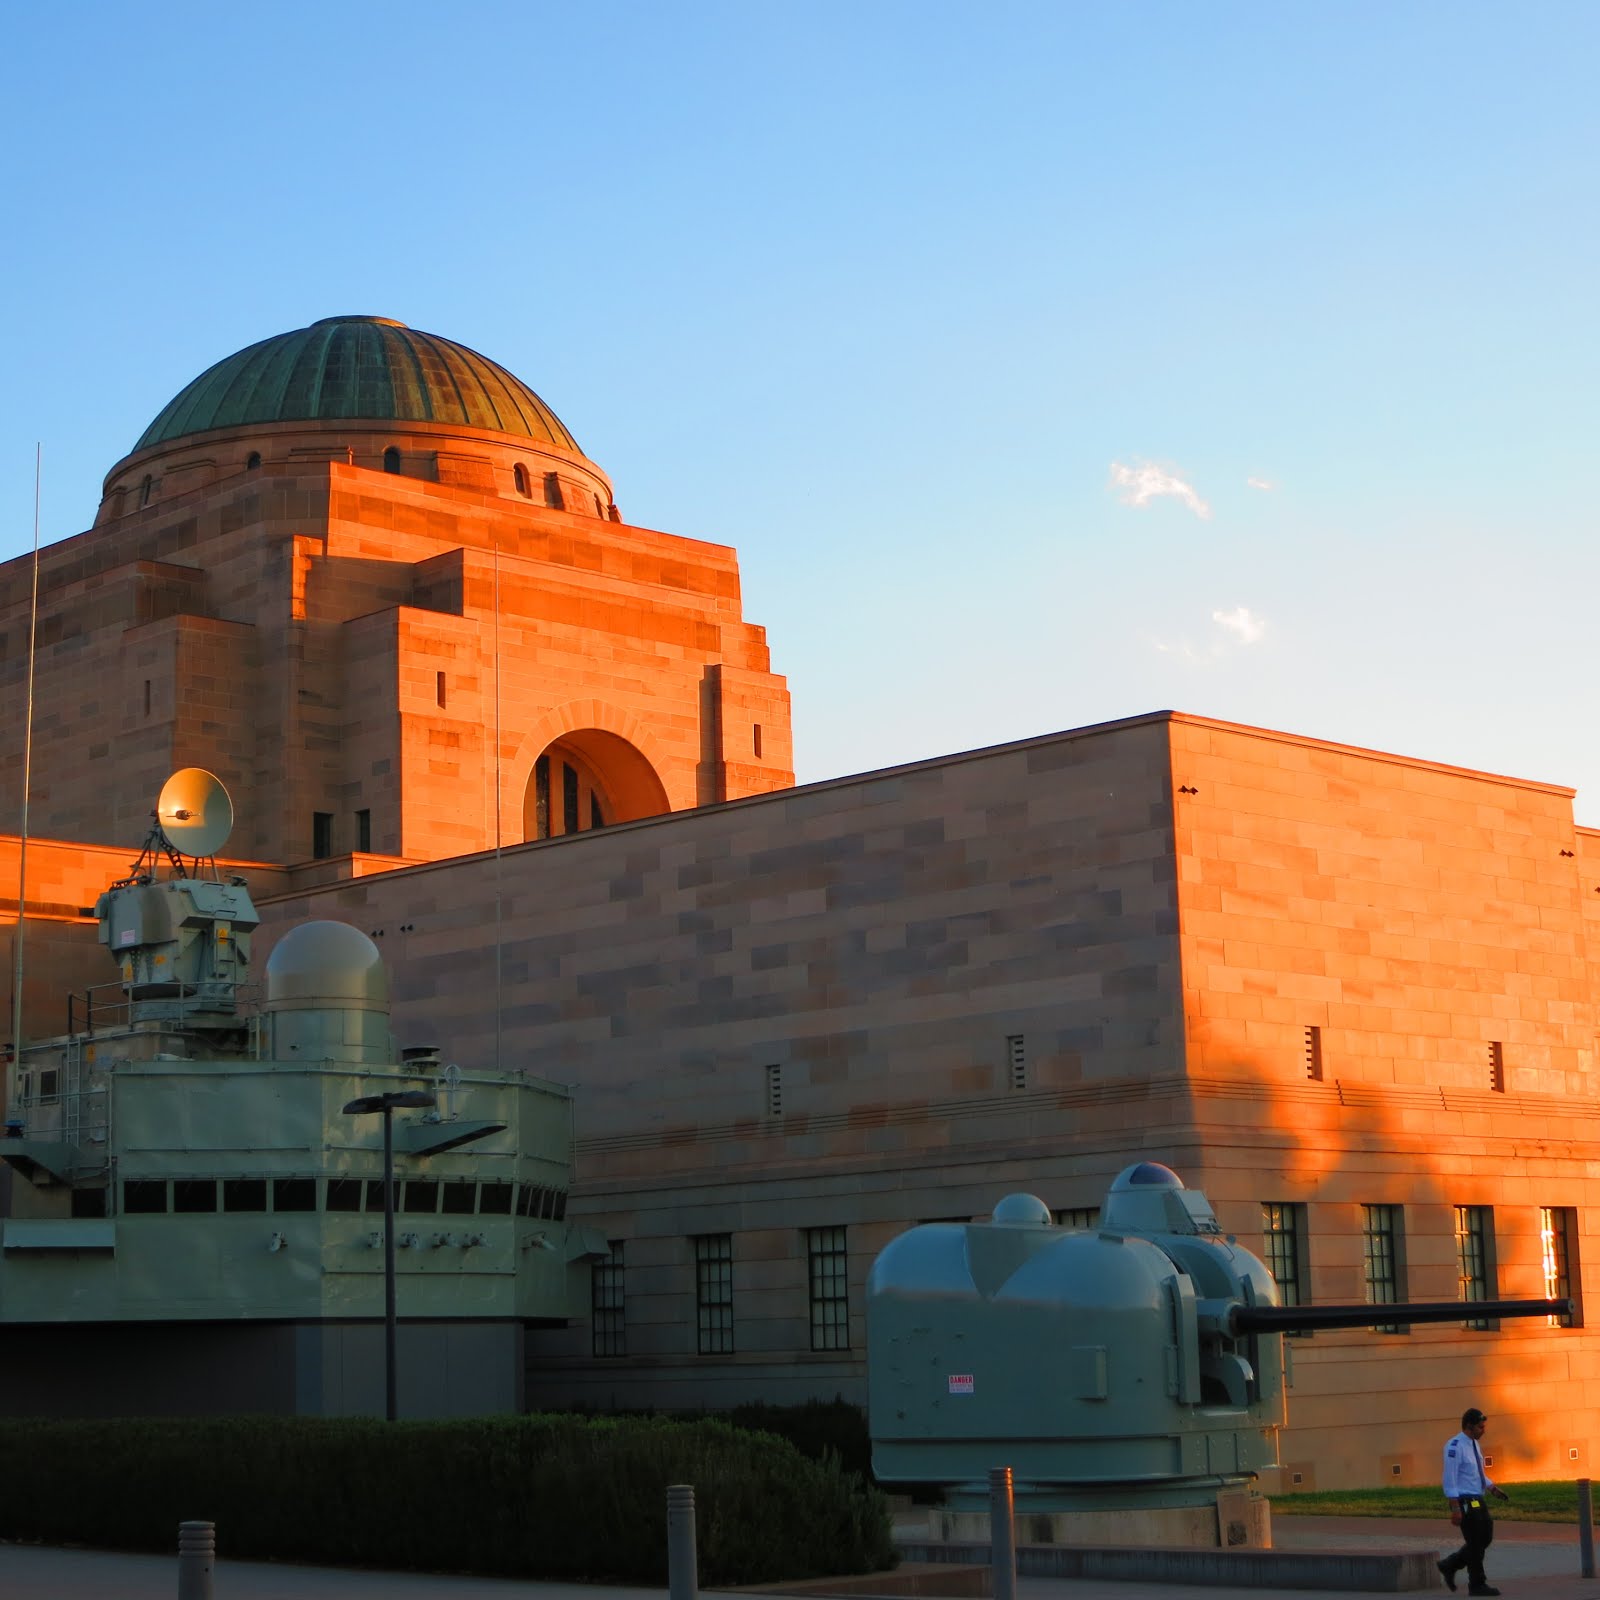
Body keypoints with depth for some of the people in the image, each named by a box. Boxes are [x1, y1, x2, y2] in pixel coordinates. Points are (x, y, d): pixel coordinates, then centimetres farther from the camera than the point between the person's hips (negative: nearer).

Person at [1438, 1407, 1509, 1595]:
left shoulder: (1473, 1444, 10)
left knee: (1485, 1539, 14)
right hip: (1465, 1502, -9)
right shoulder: (1455, 1447, -18)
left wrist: (1493, 1488, 8)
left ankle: (1450, 1566, 24)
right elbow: (1449, 1480, -20)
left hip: (1478, 1501, 9)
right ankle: (1477, 1585, 13)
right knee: (1475, 1543, 0)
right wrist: (1455, 1508, -23)